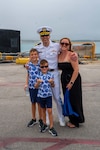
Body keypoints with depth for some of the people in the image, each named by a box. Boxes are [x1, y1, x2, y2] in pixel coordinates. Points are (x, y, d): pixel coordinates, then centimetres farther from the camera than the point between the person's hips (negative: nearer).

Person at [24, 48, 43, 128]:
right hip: (31, 86, 3)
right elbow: (28, 75, 10)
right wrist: (26, 84, 4)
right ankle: (33, 119, 28)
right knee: (33, 103, 14)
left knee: (39, 103, 6)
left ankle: (40, 119, 21)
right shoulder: (28, 64, 1)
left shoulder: (40, 63, -7)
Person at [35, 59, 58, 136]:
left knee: (49, 111, -4)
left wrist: (52, 82, -15)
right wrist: (38, 82, -18)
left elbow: (53, 86, 6)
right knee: (43, 110, 15)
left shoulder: (50, 75, -4)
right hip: (41, 95, 2)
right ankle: (44, 124, 32)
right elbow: (36, 86, 1)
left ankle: (51, 127, 5)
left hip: (48, 95, -1)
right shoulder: (39, 75, -3)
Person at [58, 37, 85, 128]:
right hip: (64, 79, 7)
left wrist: (71, 83, -20)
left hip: (73, 79, -7)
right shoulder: (59, 56, 5)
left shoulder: (72, 55, -16)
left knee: (74, 100, 3)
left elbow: (76, 70, -19)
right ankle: (71, 119, 30)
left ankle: (76, 121, 19)